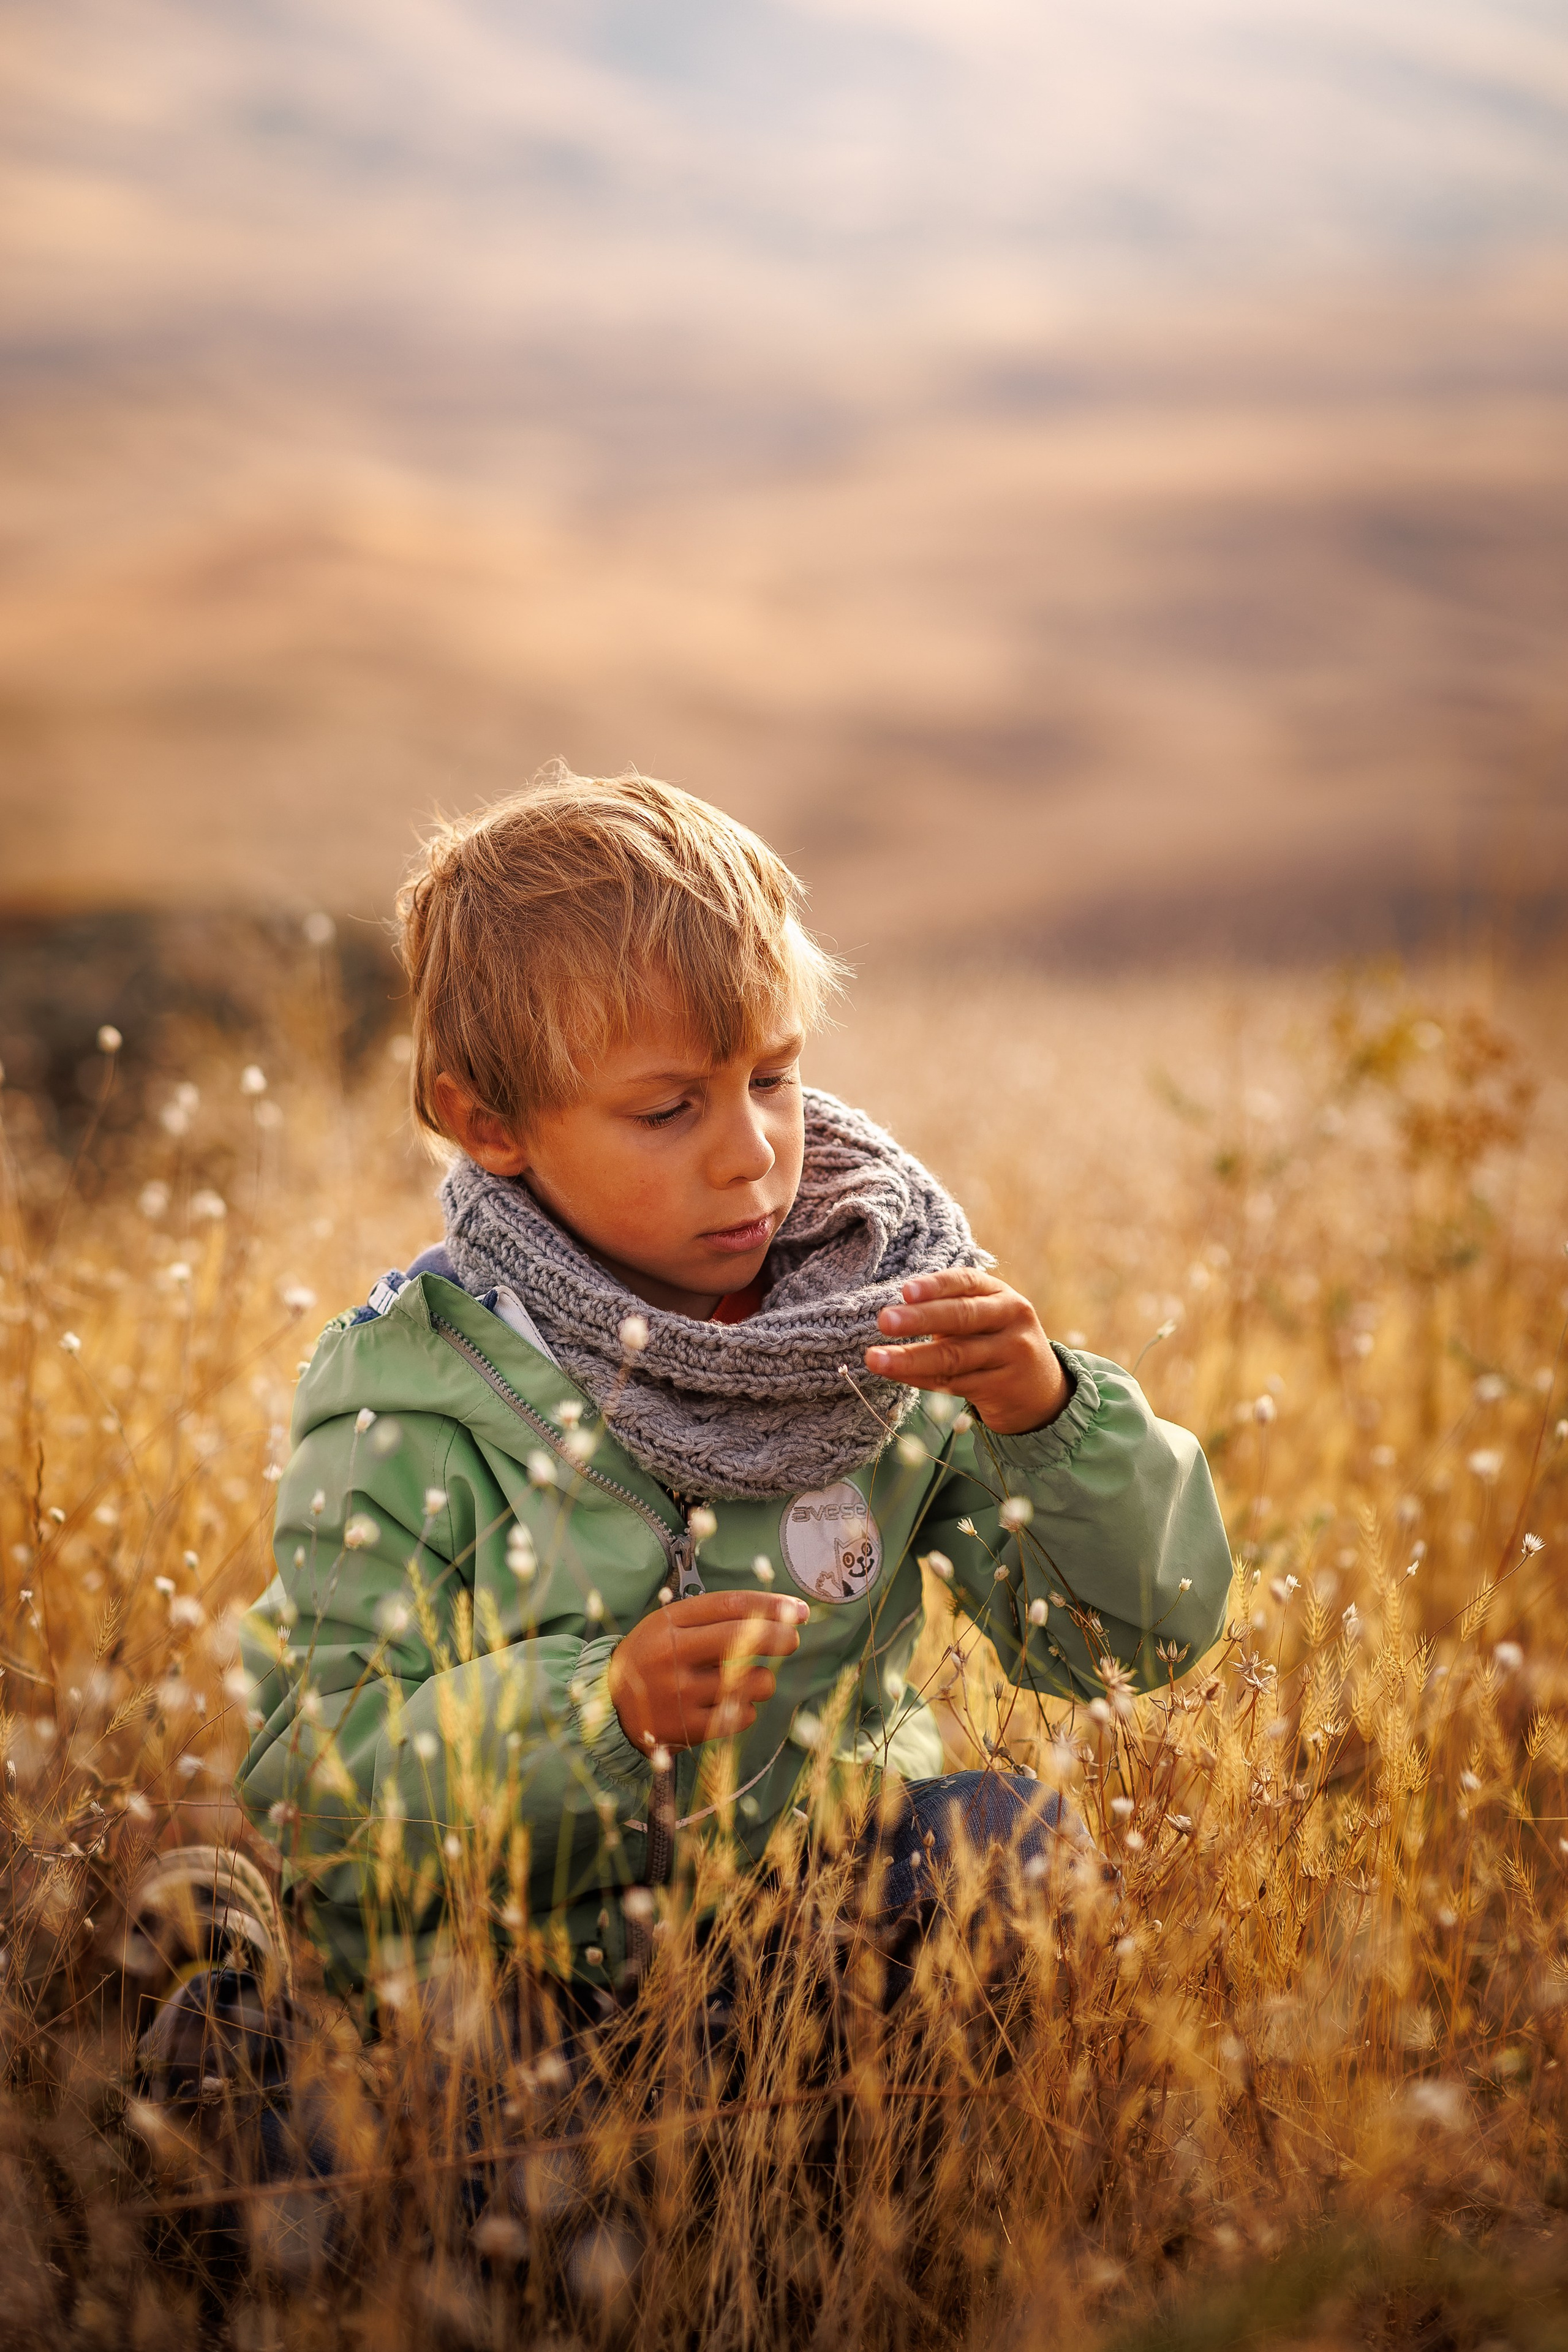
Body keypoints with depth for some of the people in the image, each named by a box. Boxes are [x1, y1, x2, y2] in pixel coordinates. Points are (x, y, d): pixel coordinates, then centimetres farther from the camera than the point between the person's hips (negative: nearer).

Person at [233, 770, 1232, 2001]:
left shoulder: (886, 1329, 0)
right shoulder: (414, 1405, -9)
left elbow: (1143, 1632, 0)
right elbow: (301, 1783, -12)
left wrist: (1047, 1417, -19)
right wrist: (598, 1710, -26)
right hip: (522, 1960, -2)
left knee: (1004, 1825, -25)